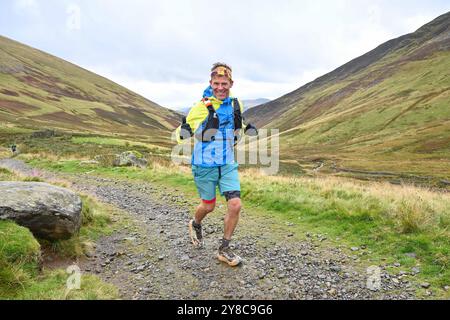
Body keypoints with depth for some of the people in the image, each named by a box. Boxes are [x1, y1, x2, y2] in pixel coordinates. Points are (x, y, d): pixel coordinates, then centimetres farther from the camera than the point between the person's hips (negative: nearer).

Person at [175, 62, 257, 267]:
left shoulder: (236, 105, 0)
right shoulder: (201, 107, -15)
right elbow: (181, 136, -11)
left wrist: (247, 129, 0)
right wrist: (183, 132, -34)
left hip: (228, 164, 4)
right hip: (205, 165, -3)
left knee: (235, 205, -7)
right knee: (209, 206, 11)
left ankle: (224, 249, 12)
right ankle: (195, 225, 48)